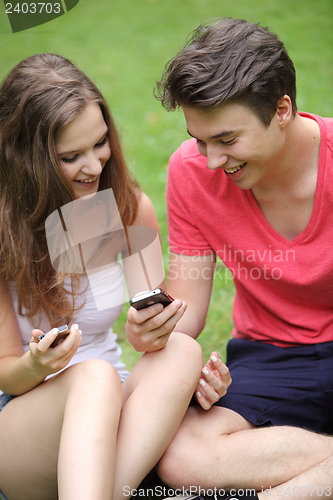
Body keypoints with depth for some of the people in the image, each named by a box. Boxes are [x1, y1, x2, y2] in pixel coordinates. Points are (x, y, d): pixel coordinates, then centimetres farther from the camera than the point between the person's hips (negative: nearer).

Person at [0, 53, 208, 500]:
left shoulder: (131, 209, -2)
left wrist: (155, 331, -19)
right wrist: (36, 367, -30)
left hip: (109, 413, 4)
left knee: (182, 349, -27)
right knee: (94, 375, -35)